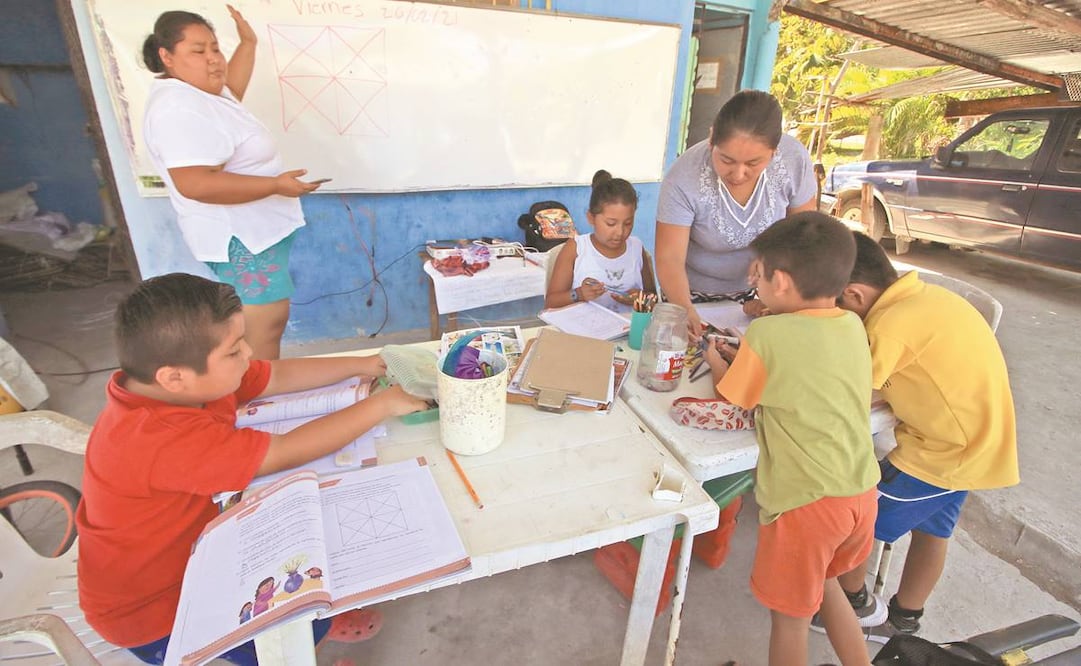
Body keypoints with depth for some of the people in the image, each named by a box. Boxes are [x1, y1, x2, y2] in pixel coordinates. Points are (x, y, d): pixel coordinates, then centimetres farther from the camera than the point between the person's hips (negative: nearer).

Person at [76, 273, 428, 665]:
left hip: (191, 543, 8)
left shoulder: (191, 380, -14)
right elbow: (286, 453, -36)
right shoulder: (162, 438, -39)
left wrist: (362, 365, -5)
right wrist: (381, 404, -27)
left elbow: (279, 376, -3)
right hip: (151, 608, -7)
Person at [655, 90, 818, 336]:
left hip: (759, 289, 3)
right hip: (694, 292, -2)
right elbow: (670, 259, -28)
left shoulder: (795, 159, -23)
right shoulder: (683, 178, -32)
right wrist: (685, 310, -45)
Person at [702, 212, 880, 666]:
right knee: (824, 584, 32)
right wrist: (742, 359, 11)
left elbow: (731, 400, -5)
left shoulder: (767, 334, -19)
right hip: (861, 491, 7)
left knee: (790, 614, 16)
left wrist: (717, 364, 12)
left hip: (805, 501, -7)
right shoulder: (853, 326, 0)